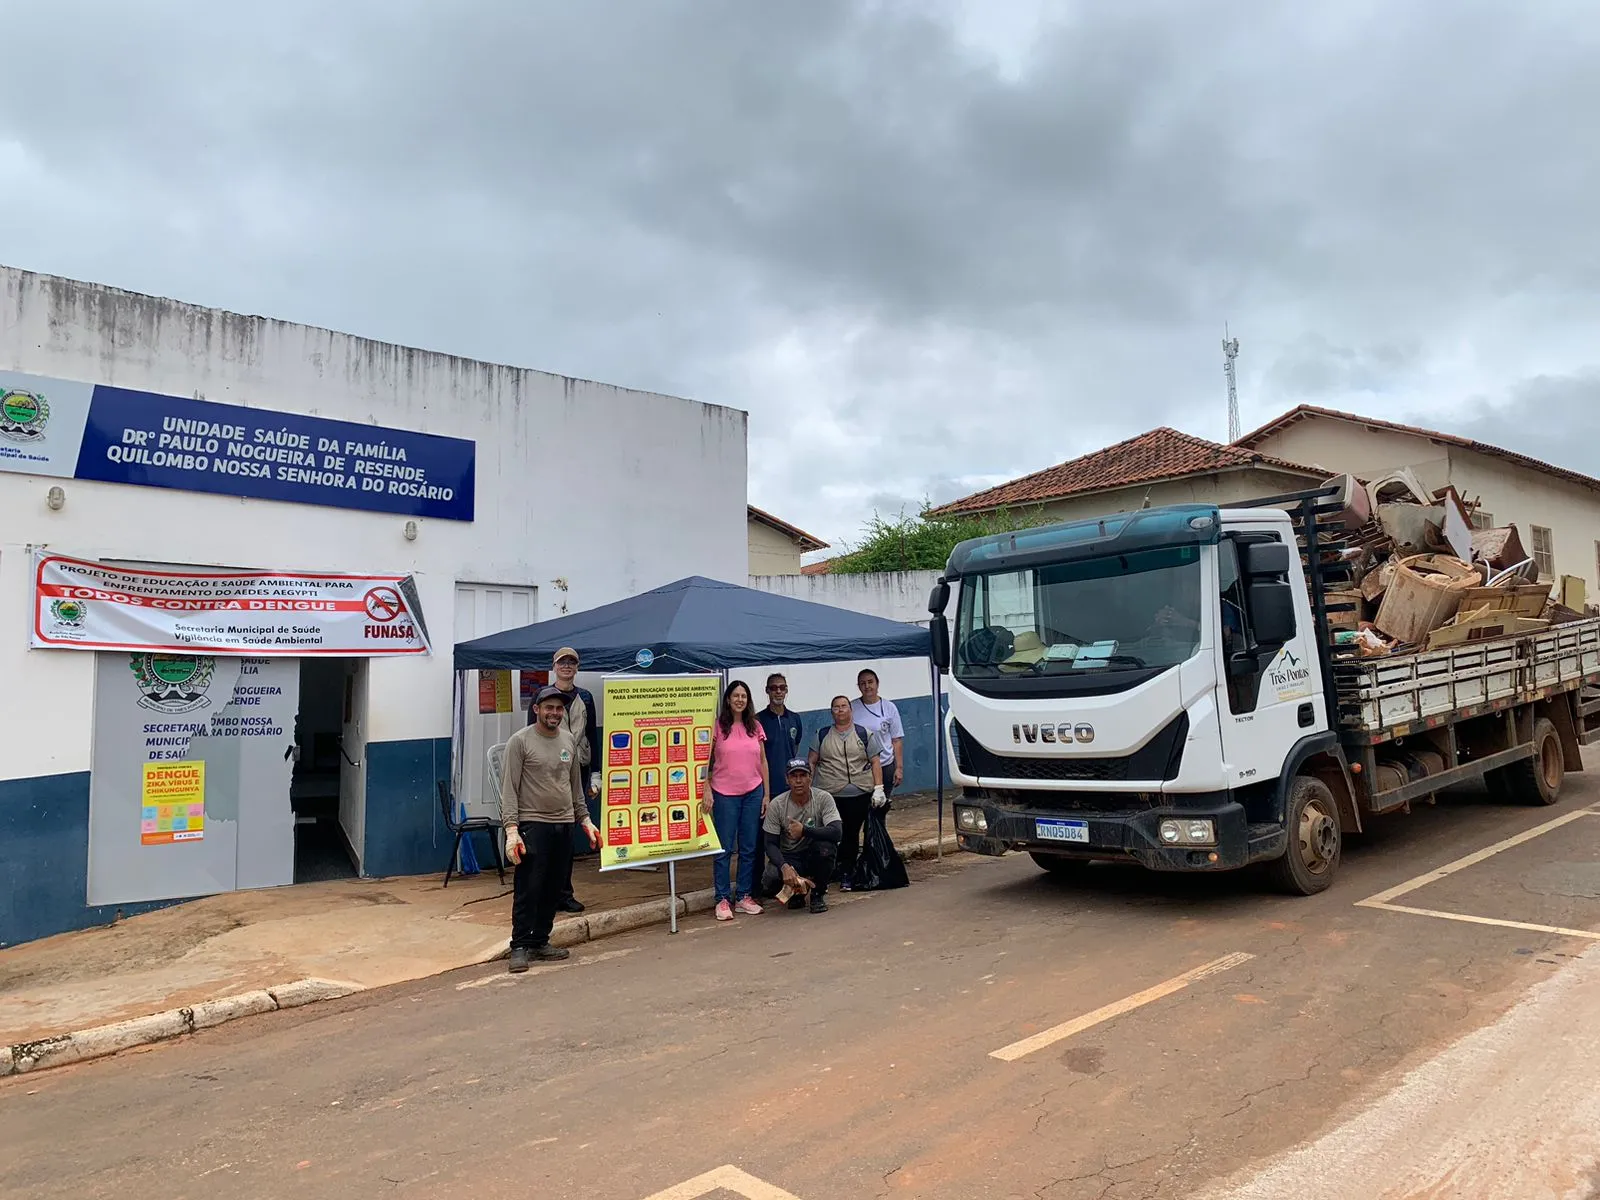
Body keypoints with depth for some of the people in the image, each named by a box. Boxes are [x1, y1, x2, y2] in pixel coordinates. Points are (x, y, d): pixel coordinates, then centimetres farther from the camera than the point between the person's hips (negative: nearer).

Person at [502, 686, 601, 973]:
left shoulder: (569, 740, 12)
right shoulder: (520, 741, -5)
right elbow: (509, 788, -9)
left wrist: (585, 819, 16)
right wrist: (511, 829, -16)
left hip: (565, 825, 6)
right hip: (532, 824, -5)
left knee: (553, 890, 9)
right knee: (527, 889, -5)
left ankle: (540, 942, 20)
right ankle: (520, 947, 6)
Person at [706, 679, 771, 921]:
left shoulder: (755, 726, 7)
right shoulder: (717, 726, -3)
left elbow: (762, 762, 10)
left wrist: (767, 794, 7)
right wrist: (706, 792, -11)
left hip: (753, 792, 4)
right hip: (724, 794, -3)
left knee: (750, 847, 8)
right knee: (724, 848, 2)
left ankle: (744, 896, 18)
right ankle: (723, 899, 9)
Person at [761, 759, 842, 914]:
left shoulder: (823, 798, -15)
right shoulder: (776, 805, -12)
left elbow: (837, 832, -27)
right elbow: (771, 844, -12)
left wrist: (804, 830, -36)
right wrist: (784, 867, -31)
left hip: (815, 855, 0)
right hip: (788, 857, 1)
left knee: (825, 847, -35)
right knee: (769, 884, -29)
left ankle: (818, 893, -6)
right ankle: (797, 890, 9)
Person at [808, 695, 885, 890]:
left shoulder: (864, 734, 7)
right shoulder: (822, 735, 9)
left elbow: (875, 762, 5)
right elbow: (811, 762, 9)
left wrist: (878, 788, -3)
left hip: (859, 795, 0)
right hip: (830, 795, 0)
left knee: (852, 834, 2)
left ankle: (846, 876, 13)